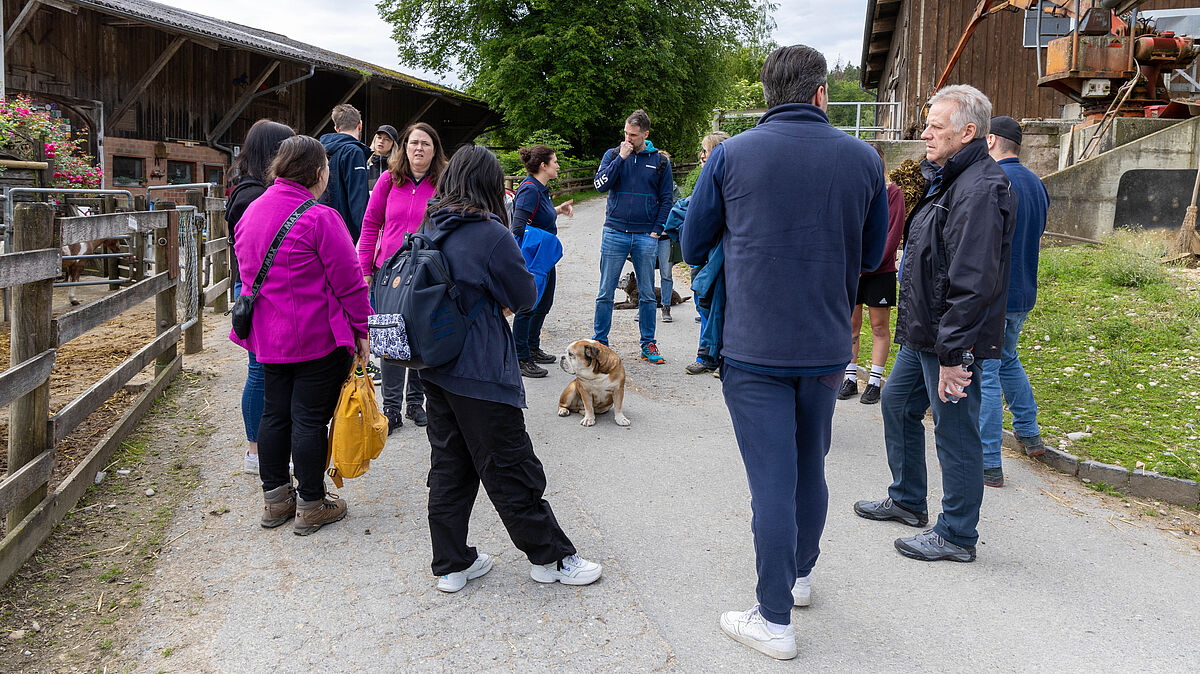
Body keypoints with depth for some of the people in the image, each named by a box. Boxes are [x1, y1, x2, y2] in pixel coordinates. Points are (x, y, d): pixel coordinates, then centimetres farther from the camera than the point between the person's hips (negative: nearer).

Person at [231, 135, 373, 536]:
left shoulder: (251, 212, 8)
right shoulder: (319, 218, -17)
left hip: (269, 335, 8)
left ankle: (275, 499, 26)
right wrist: (361, 329, -5)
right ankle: (310, 506, 13)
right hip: (318, 338, -7)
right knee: (310, 417, 1)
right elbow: (348, 282, -15)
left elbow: (247, 273, 16)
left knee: (275, 413, 15)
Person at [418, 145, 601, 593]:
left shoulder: (429, 228, 6)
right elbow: (526, 297, -7)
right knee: (511, 469, 5)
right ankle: (550, 557, 21)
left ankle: (451, 564, 25)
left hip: (435, 365, 7)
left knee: (449, 464, 15)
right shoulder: (492, 234, -16)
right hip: (480, 370, -7)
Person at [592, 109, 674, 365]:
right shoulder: (613, 155, 6)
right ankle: (600, 341, 12)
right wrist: (621, 158, -12)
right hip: (615, 233, 0)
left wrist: (656, 230, 0)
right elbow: (600, 185, -7)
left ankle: (648, 345, 14)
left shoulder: (659, 161, 6)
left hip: (646, 237, 0)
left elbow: (666, 200, 9)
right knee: (606, 293, 2)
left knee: (647, 294, 6)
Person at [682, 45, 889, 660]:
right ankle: (800, 574, 39)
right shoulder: (863, 159, 0)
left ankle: (774, 621, 10)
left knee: (772, 481, 1)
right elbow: (870, 257, 11)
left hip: (752, 349, -3)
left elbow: (693, 249, 2)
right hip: (826, 346, 3)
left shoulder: (730, 155, -7)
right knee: (810, 467, 20)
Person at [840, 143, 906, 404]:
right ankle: (850, 379, 16)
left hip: (880, 271, -3)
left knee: (880, 327, 3)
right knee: (851, 324, 7)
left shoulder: (893, 193, -1)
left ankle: (875, 382, 9)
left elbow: (894, 233, -7)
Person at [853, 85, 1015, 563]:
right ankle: (907, 500, 38)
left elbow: (973, 283, -26)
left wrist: (952, 351, -26)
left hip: (952, 341, -11)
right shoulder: (949, 181, 15)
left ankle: (956, 536, 15)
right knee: (897, 404, 21)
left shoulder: (979, 190, -20)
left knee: (955, 431, 0)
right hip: (923, 333, 11)